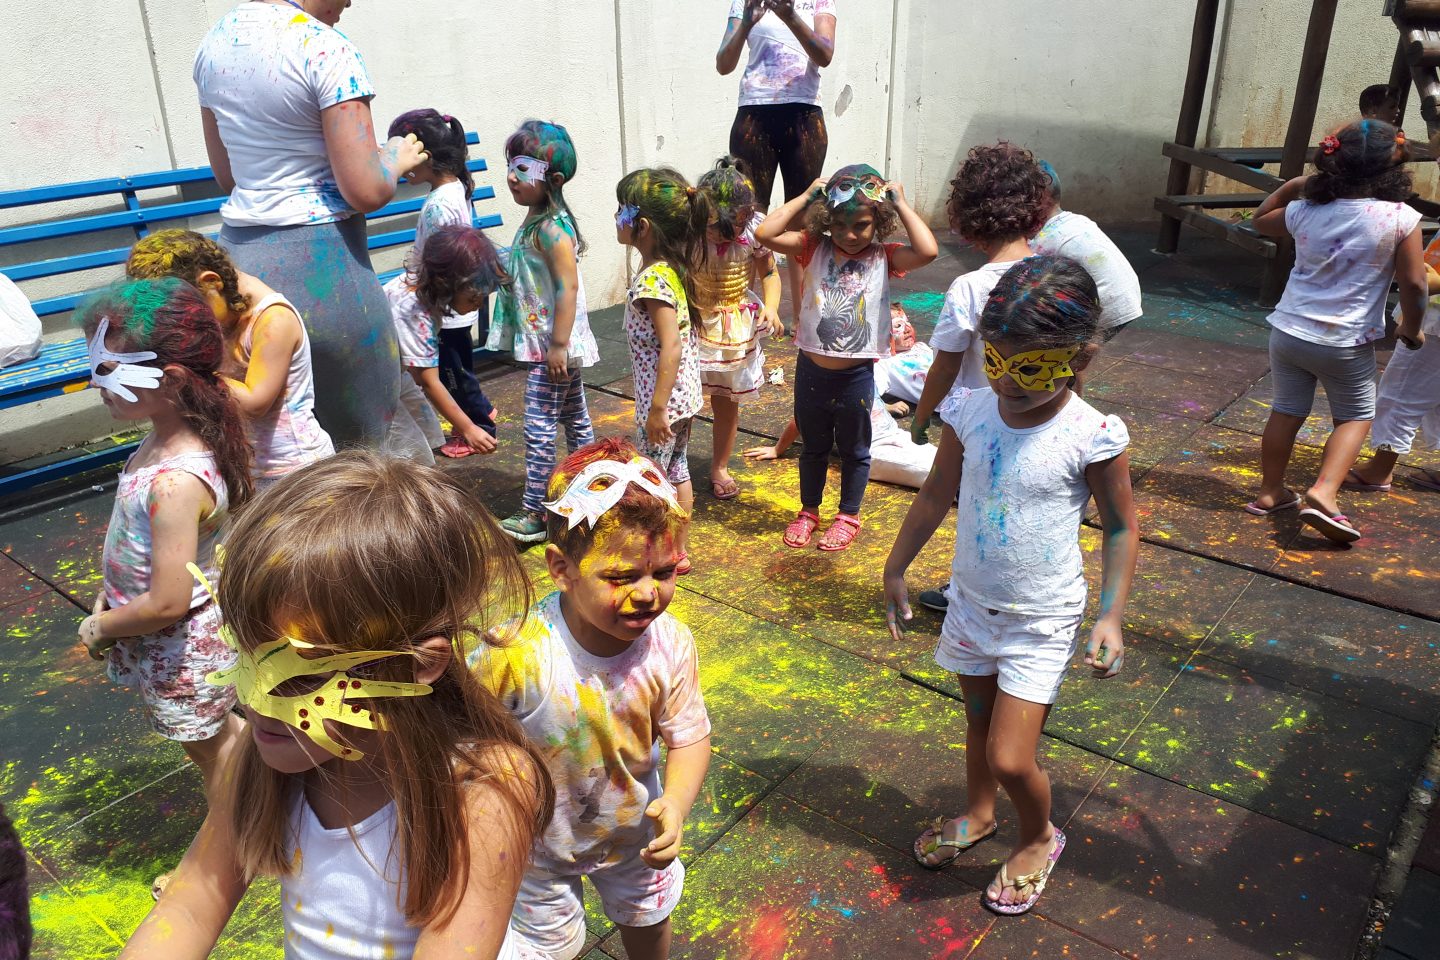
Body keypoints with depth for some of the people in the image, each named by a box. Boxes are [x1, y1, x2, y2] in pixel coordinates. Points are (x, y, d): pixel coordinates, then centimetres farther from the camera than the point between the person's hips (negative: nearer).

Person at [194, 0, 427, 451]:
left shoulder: (214, 41, 11)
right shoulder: (325, 47, -12)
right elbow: (366, 191, -16)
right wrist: (397, 158, 4)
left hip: (239, 256, 7)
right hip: (318, 267, -7)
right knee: (358, 446, 6)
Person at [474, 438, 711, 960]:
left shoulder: (670, 644, -27)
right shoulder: (514, 655, -37)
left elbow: (689, 736, -16)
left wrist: (676, 803, -32)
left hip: (634, 831, 3)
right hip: (539, 844, -3)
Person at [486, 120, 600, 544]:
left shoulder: (552, 229, -20)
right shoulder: (536, 221, 11)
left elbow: (568, 287, -25)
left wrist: (558, 345, -26)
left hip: (553, 347, -11)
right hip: (546, 343, 11)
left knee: (539, 428, -6)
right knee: (575, 419, 18)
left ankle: (534, 513, 1)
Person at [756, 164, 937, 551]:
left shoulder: (884, 257, -8)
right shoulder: (815, 248, -5)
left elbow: (928, 251, -27)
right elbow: (765, 233, -16)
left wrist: (902, 205, -17)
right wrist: (806, 196, -11)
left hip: (857, 376, -1)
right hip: (811, 370, 2)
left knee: (854, 451, 17)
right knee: (813, 447, 21)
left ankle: (849, 516, 36)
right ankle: (808, 511, 40)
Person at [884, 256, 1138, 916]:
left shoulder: (1092, 437, -20)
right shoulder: (970, 412, -9)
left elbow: (1121, 527, -6)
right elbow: (937, 494, 4)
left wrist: (1110, 617, -11)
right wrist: (895, 568, 11)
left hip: (1041, 621, -4)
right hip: (972, 604, 4)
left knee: (1009, 758, -4)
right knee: (980, 721, 24)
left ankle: (1039, 838, 29)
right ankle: (977, 814, 51)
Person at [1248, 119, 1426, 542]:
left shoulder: (1306, 211, -3)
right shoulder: (1400, 219, -13)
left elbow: (1261, 220, 17)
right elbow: (1413, 283, -8)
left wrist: (1291, 186, 23)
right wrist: (1410, 328, 6)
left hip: (1289, 331, 3)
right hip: (1347, 344, -3)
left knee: (1286, 411, 17)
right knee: (1355, 417, 14)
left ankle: (1270, 491, 27)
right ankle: (1323, 493, -5)